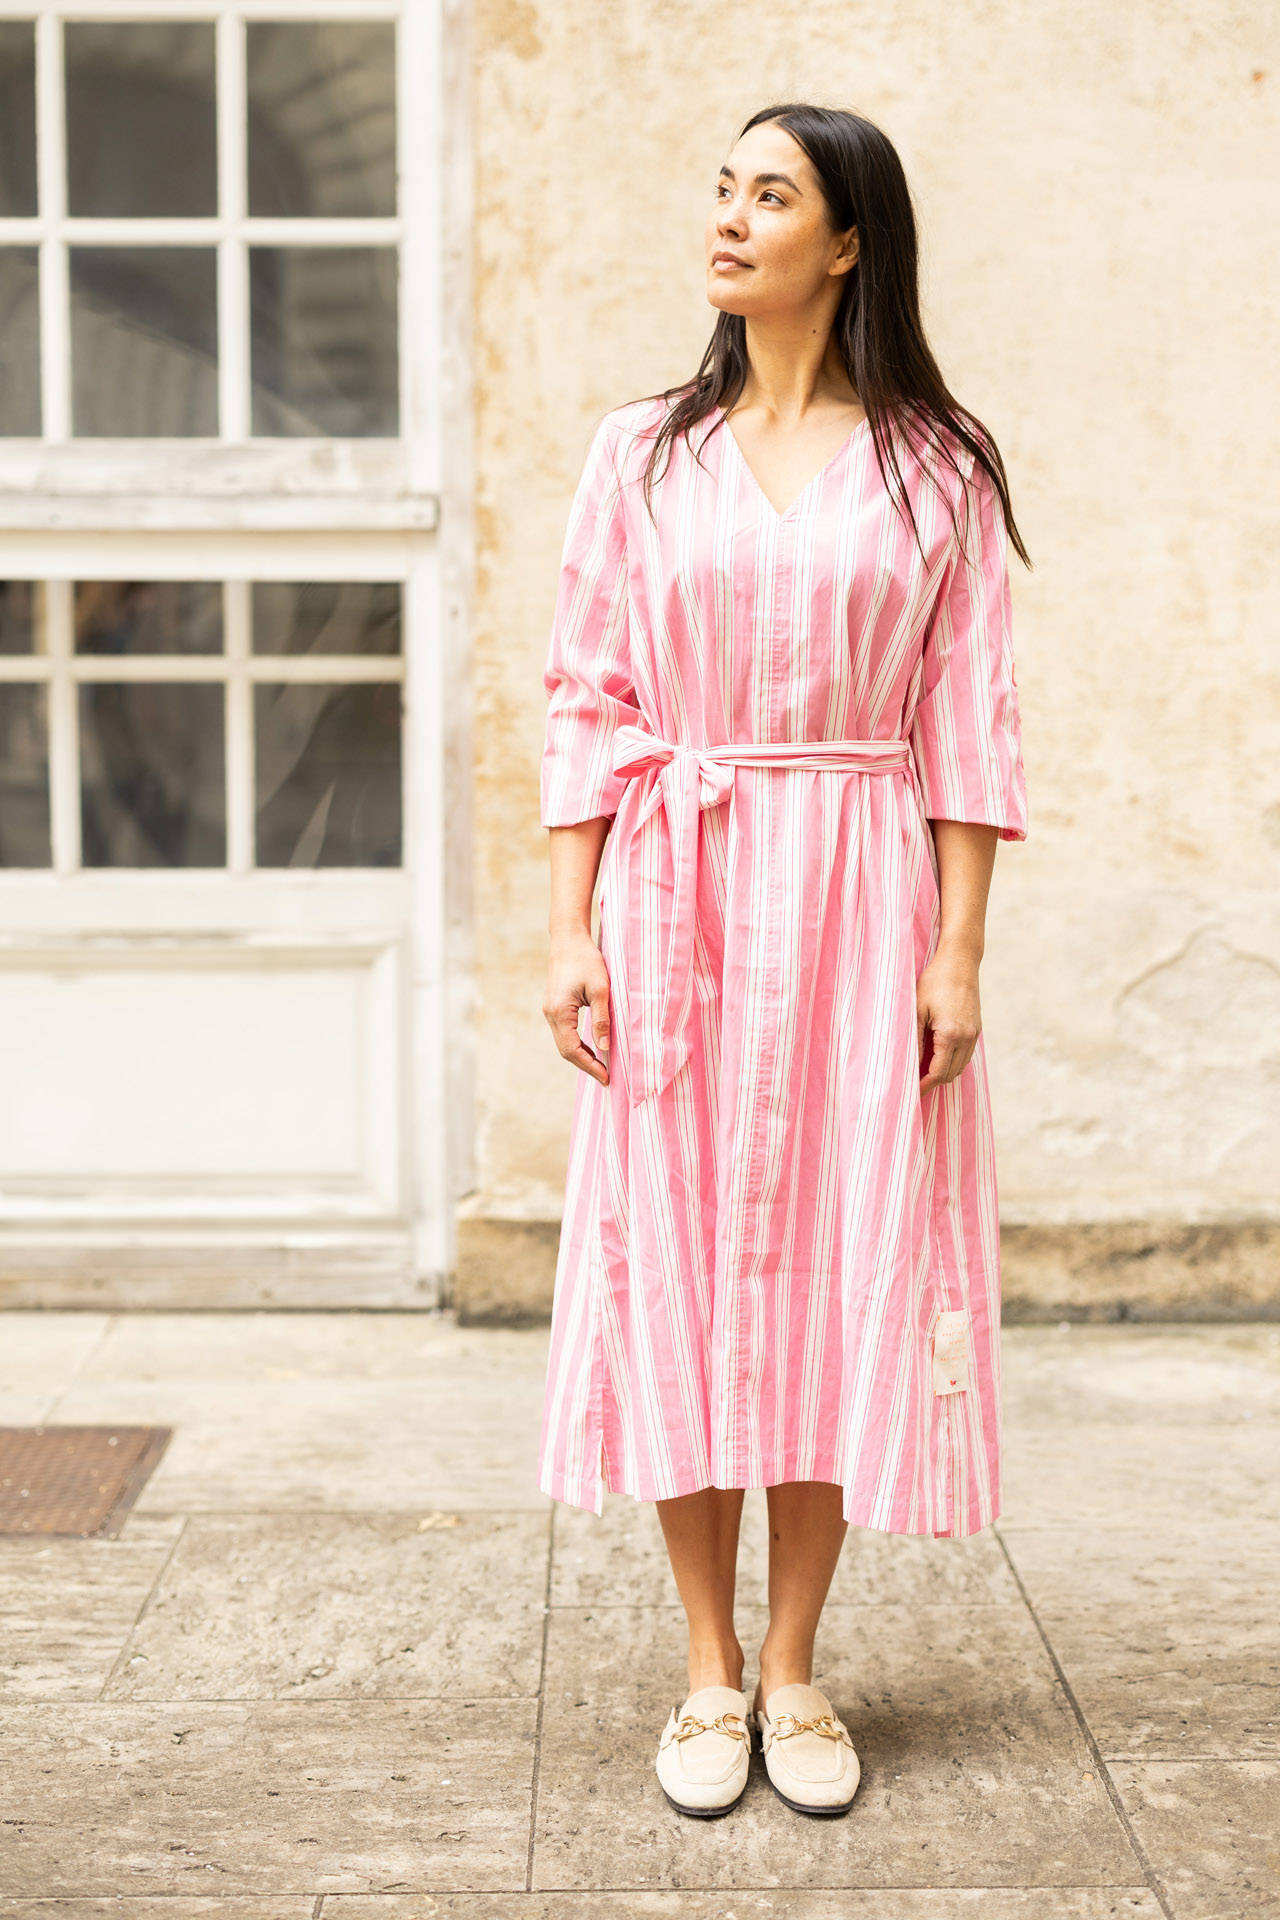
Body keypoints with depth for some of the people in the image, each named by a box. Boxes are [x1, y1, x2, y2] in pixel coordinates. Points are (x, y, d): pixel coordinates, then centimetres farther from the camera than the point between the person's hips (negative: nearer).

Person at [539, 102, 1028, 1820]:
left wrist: (958, 953, -5)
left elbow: (969, 719, 1)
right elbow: (592, 706, 4)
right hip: (679, 905, 1)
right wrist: (570, 930, -3)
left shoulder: (936, 466, 3)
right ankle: (709, 1672, 17)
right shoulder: (643, 456, 6)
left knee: (839, 1266, 2)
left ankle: (797, 1671, 17)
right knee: (679, 1264, 2)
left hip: (861, 904, -1)